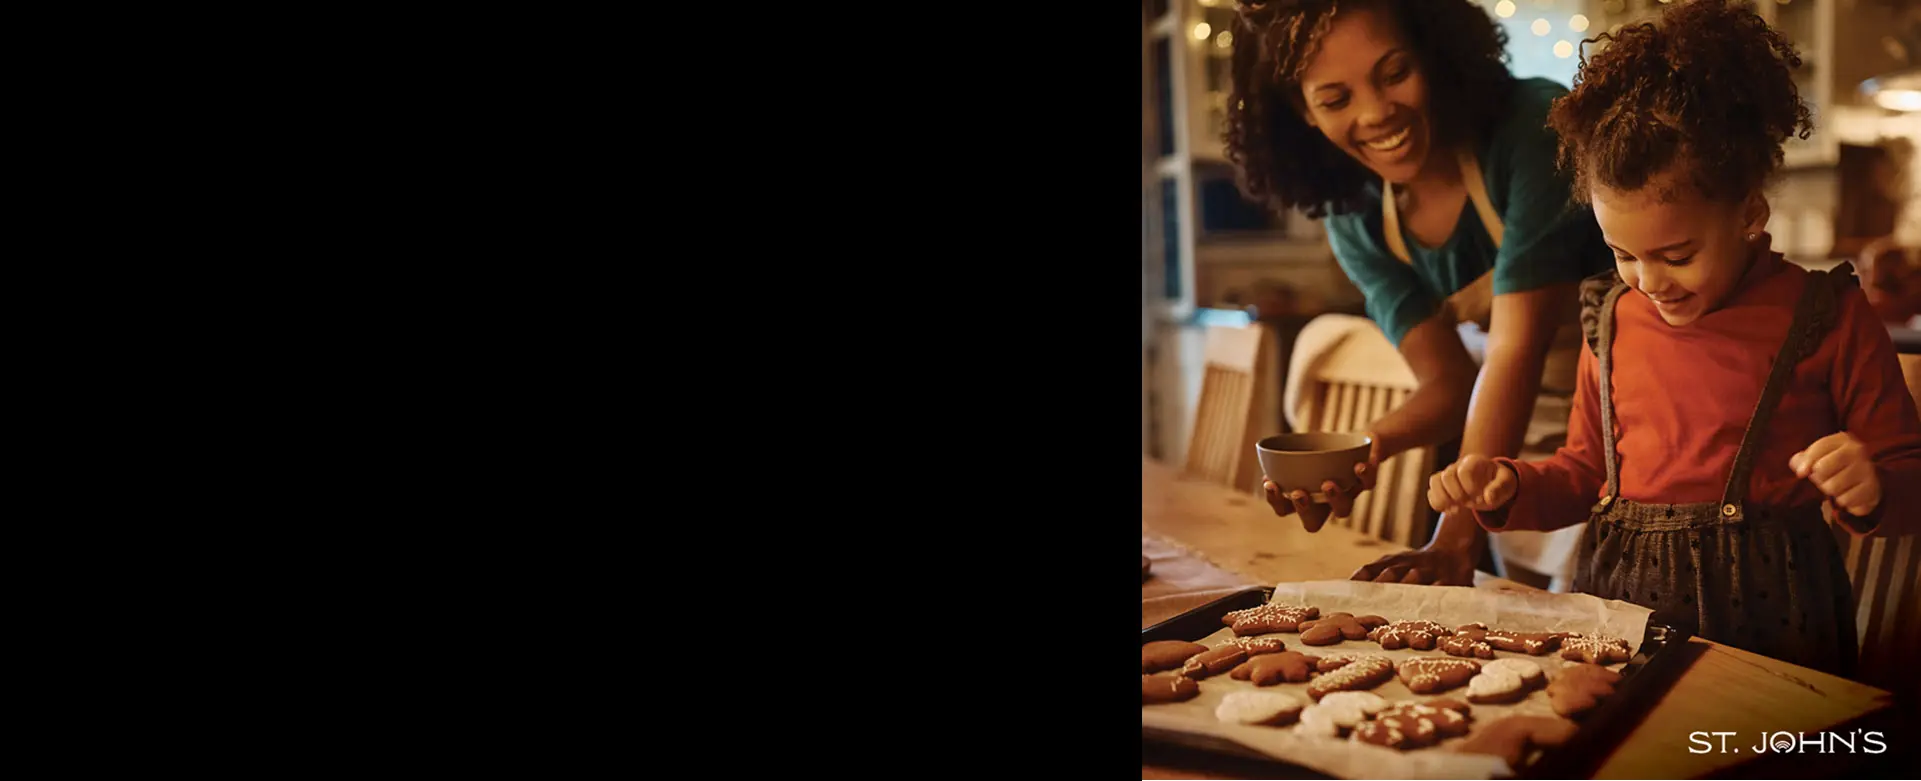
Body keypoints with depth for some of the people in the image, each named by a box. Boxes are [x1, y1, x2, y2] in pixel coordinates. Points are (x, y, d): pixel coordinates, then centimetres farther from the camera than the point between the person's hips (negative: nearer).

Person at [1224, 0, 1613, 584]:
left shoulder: (1536, 127, -24)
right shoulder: (1356, 222, -7)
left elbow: (1517, 347, -29)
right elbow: (1450, 381, -10)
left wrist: (1456, 544, -34)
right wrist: (1370, 445, -33)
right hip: (1540, 434, 5)